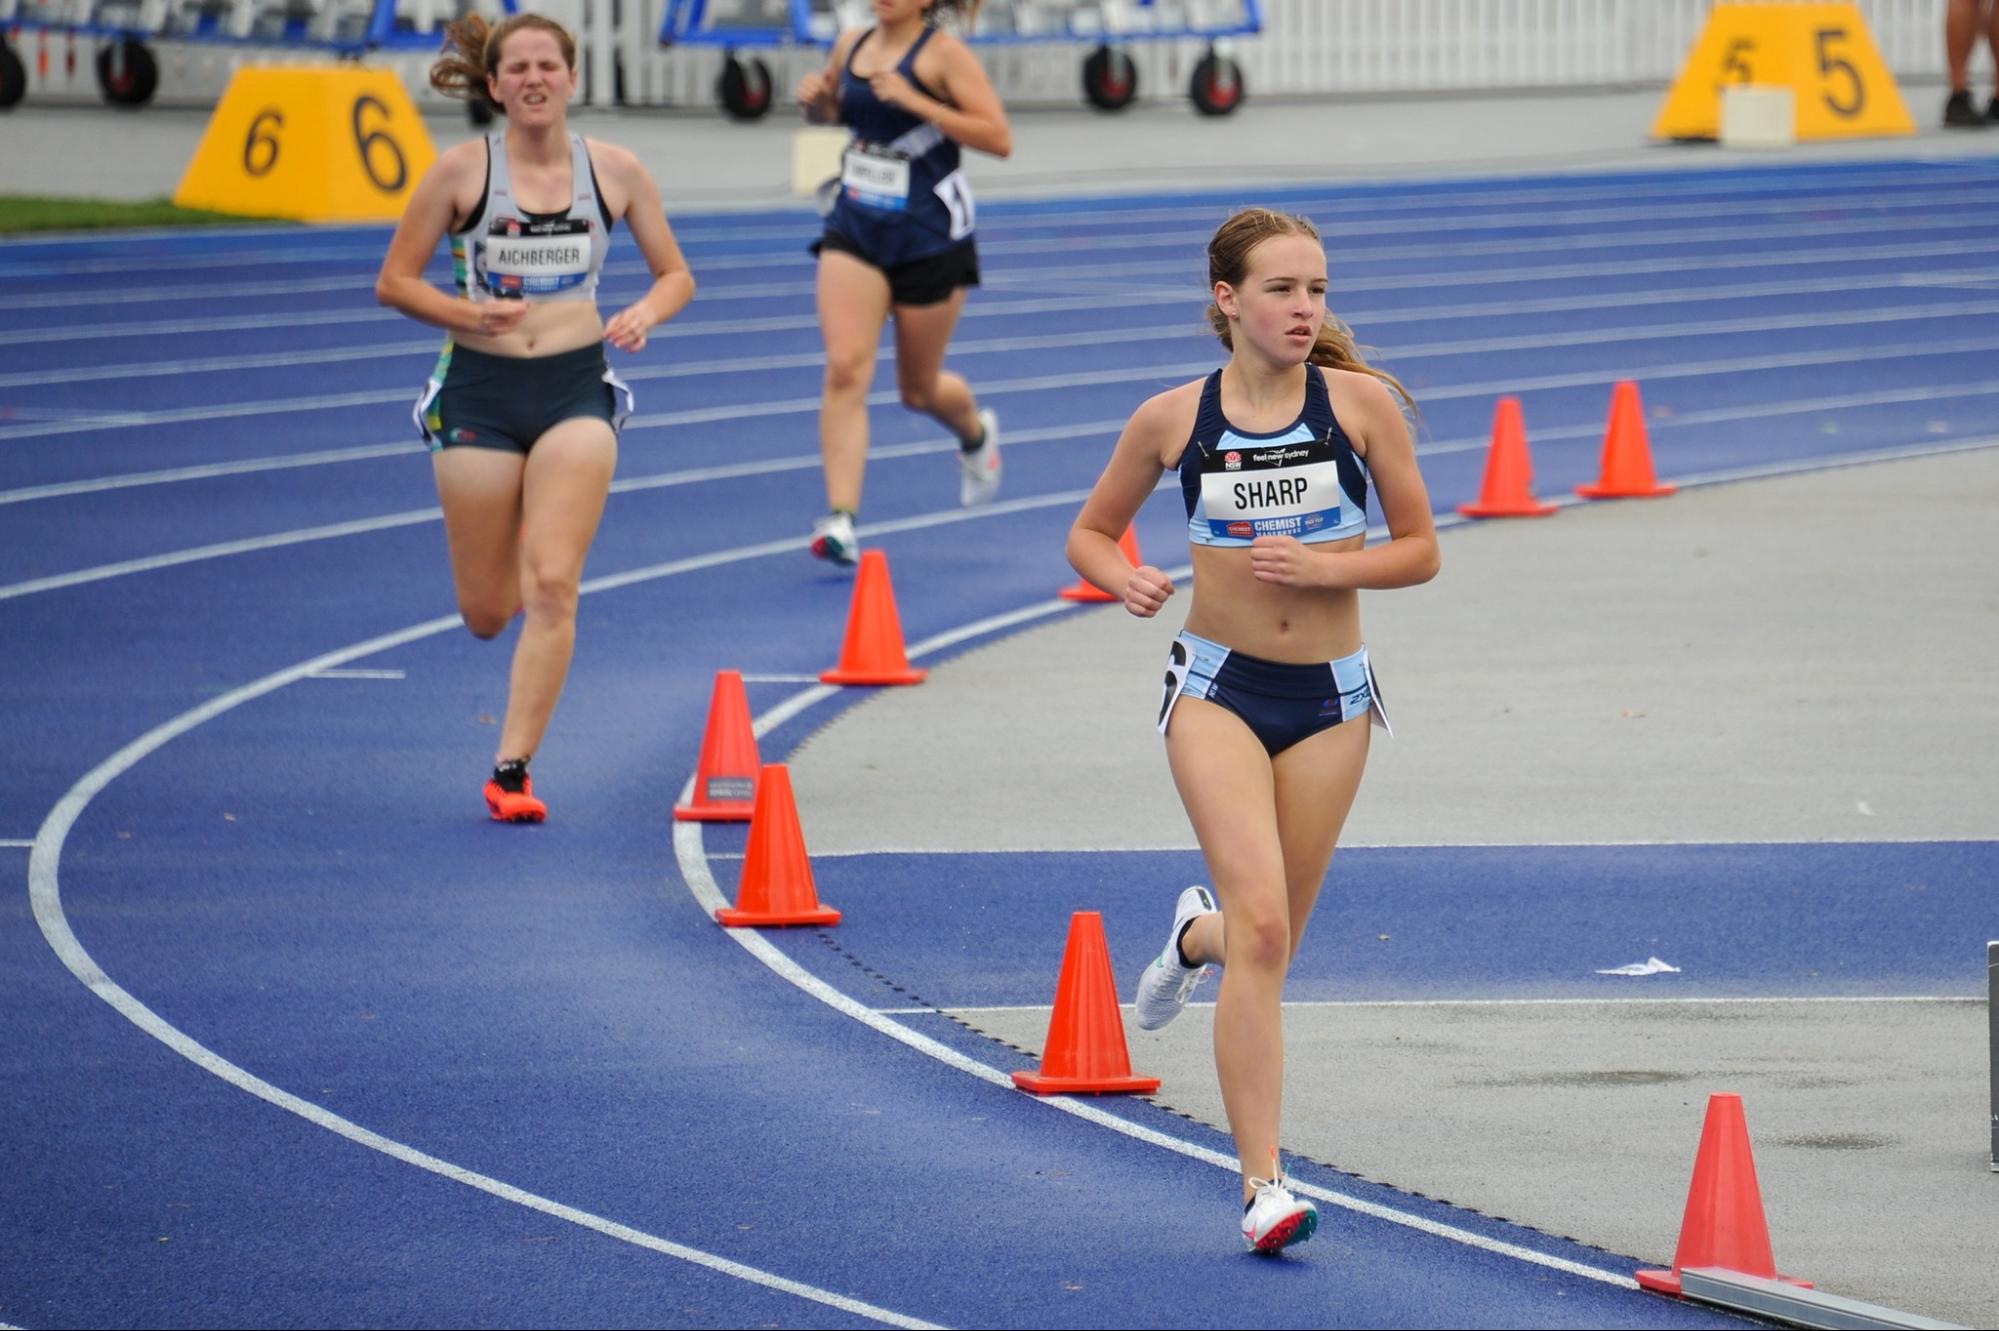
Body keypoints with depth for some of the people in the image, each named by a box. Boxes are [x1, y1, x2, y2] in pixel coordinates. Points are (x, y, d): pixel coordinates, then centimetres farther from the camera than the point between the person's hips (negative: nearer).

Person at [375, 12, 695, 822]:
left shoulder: (614, 172, 1)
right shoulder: (463, 171, -4)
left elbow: (675, 275, 11)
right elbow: (394, 282, 0)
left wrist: (646, 313, -12)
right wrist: (466, 313, -18)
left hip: (576, 390, 0)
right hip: (480, 390, 0)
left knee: (553, 588, -14)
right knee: (486, 615, 6)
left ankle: (512, 770, -8)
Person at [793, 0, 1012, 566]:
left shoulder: (943, 54, -13)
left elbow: (998, 138, -20)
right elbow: (827, 111, 23)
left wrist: (916, 101, -27)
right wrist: (814, 99, -2)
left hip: (929, 238, -4)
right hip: (855, 231, 4)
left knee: (919, 389, 12)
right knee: (845, 369, -14)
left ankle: (976, 435, 48)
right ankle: (840, 519, -18)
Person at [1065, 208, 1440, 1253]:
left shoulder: (1361, 402, -3)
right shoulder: (1173, 418, -2)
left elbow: (1421, 551, 2)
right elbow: (1090, 532, 12)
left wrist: (1325, 567, -15)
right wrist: (1125, 581, -10)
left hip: (1330, 696, 2)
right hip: (1218, 687, -2)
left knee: (1268, 945, 11)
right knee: (1262, 930, -17)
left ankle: (1196, 935, 50)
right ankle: (1263, 1184, -15)